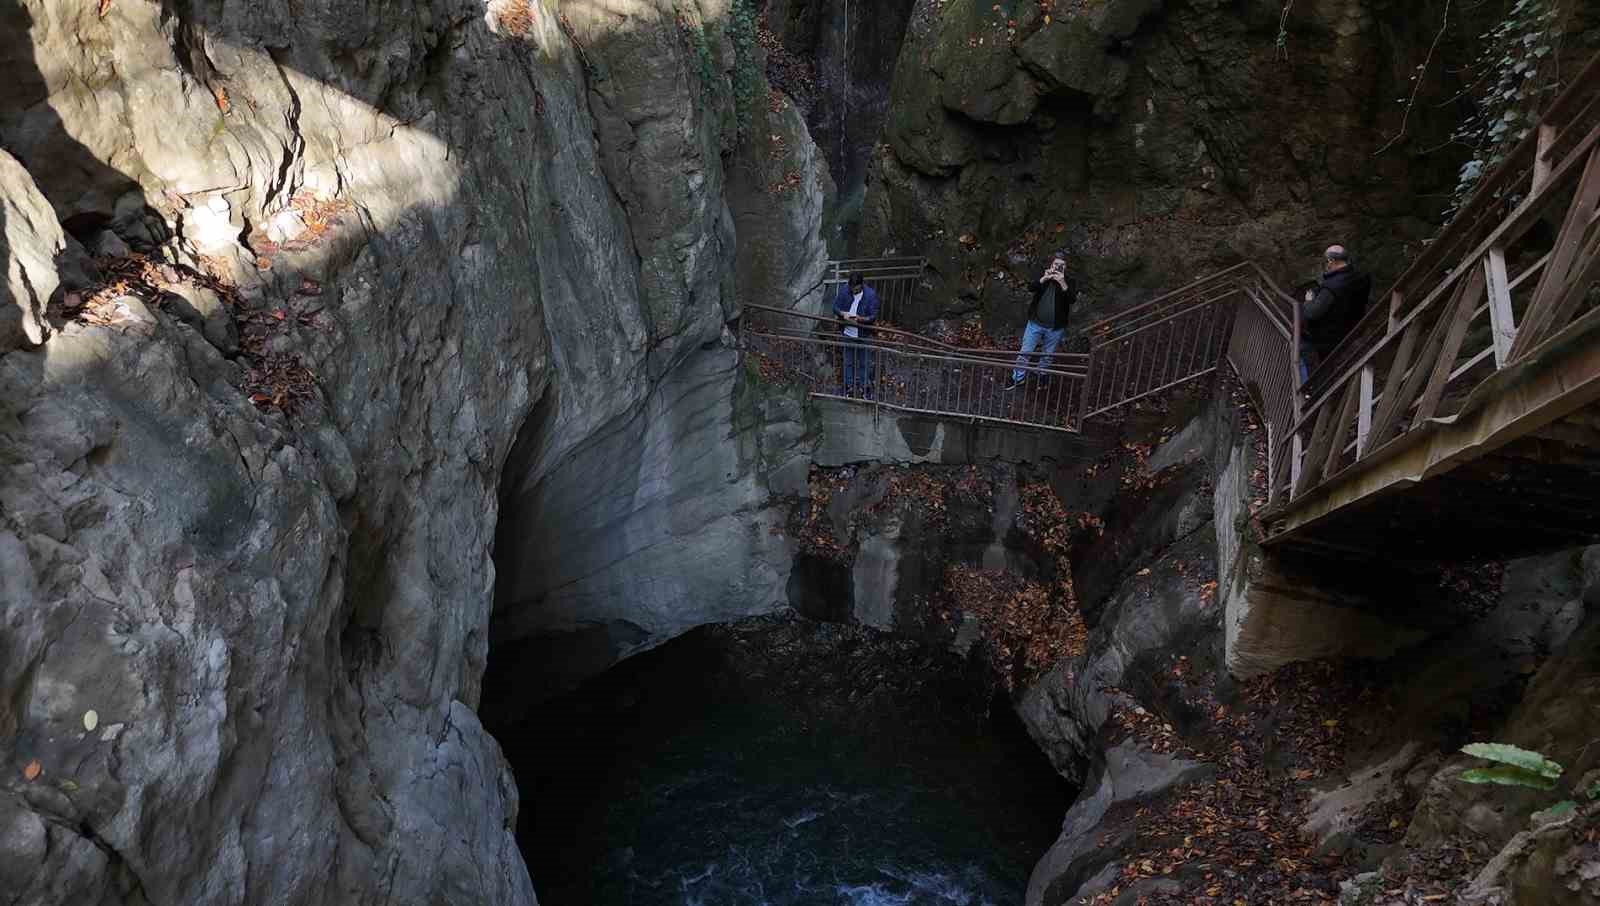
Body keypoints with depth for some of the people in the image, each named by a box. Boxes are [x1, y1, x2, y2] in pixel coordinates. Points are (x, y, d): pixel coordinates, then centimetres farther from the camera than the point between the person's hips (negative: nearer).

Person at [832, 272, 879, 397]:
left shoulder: (871, 294, -21)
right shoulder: (844, 290, -13)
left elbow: (873, 316, -16)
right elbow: (835, 306, -2)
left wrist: (861, 319, -34)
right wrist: (843, 313, -24)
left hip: (863, 334, -2)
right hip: (847, 333, 3)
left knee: (864, 362, 13)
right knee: (848, 361, 19)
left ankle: (864, 386, 32)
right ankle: (848, 384, 38)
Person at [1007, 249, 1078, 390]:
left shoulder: (1070, 282, -8)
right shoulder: (1044, 275, -3)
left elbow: (1073, 299, -25)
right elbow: (1031, 288, -19)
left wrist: (1062, 283, -36)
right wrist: (1044, 279, -34)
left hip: (1055, 328, -1)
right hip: (1035, 323, 1)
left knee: (1048, 356, 17)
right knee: (1025, 352, 7)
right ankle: (1018, 378, 23)